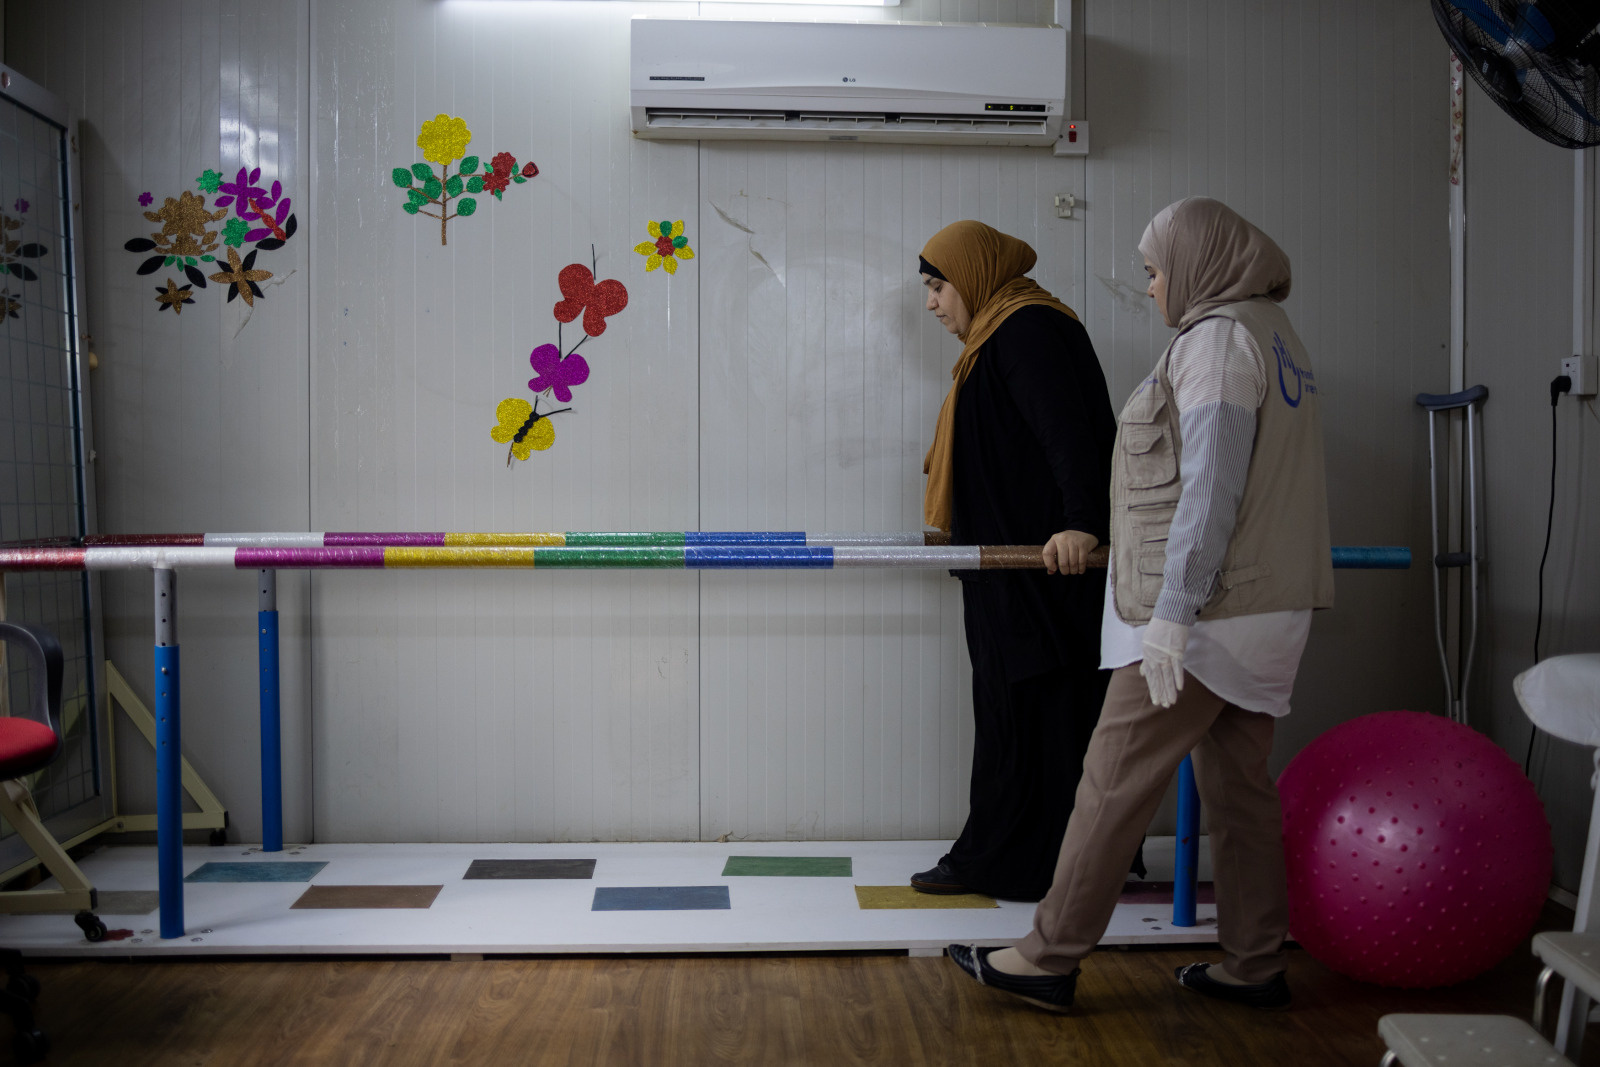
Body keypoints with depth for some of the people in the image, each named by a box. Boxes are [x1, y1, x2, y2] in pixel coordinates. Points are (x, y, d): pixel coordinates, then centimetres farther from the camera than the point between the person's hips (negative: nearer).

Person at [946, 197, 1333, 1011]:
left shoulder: (1218, 337, -13)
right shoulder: (1277, 335, 17)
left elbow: (1210, 489, -21)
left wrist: (1172, 613, -22)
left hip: (1206, 614, -10)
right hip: (1268, 608, 10)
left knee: (1114, 782, -4)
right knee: (1238, 784, 14)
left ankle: (1048, 960, 4)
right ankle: (1255, 966, 22)